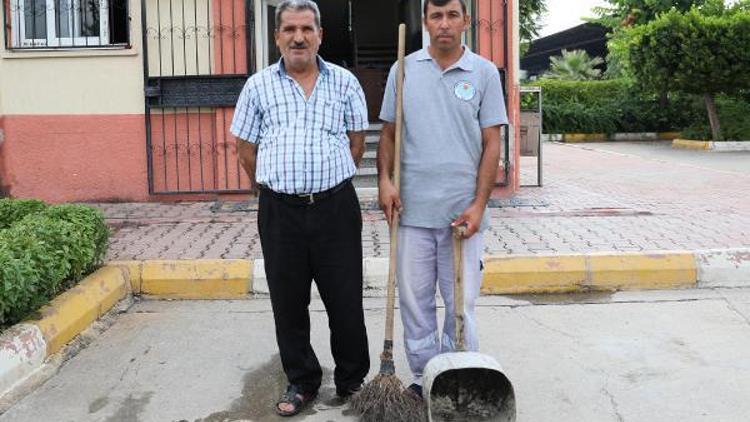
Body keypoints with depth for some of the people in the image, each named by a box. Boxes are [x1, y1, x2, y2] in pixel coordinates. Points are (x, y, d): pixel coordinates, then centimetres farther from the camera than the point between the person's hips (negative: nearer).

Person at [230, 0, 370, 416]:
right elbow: (246, 148, 10)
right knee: (288, 303, 9)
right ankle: (301, 382, 25)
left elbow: (356, 143, 11)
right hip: (279, 210, 1)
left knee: (345, 299, 5)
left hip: (335, 206, 0)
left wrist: (327, 182, 11)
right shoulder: (258, 85, 5)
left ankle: (353, 380, 23)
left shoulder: (345, 82, 5)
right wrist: (275, 187, 10)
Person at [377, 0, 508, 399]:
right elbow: (389, 133, 11)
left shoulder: (484, 73, 2)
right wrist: (384, 180, -5)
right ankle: (423, 377, 23)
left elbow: (491, 143, 0)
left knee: (461, 300, 7)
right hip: (412, 209, 2)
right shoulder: (404, 69, 7)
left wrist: (479, 205, -7)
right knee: (414, 299, 9)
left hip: (462, 210, -1)